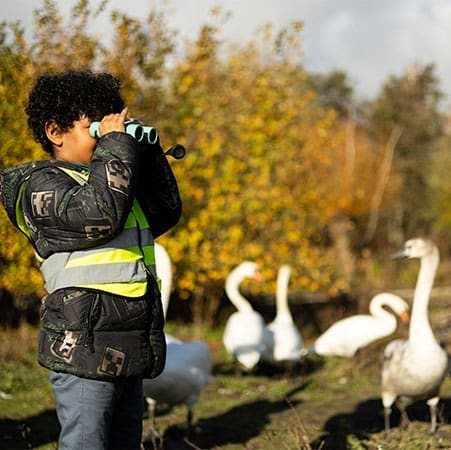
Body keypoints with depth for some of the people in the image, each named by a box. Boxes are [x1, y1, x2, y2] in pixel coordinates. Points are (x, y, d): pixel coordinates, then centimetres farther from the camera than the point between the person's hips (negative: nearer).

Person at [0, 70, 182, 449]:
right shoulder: (42, 184, -6)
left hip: (127, 348, 9)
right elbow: (100, 214, -24)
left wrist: (147, 151, 14)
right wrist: (117, 146, -14)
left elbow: (166, 212, 24)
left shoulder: (104, 176, 22)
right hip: (84, 344, -9)